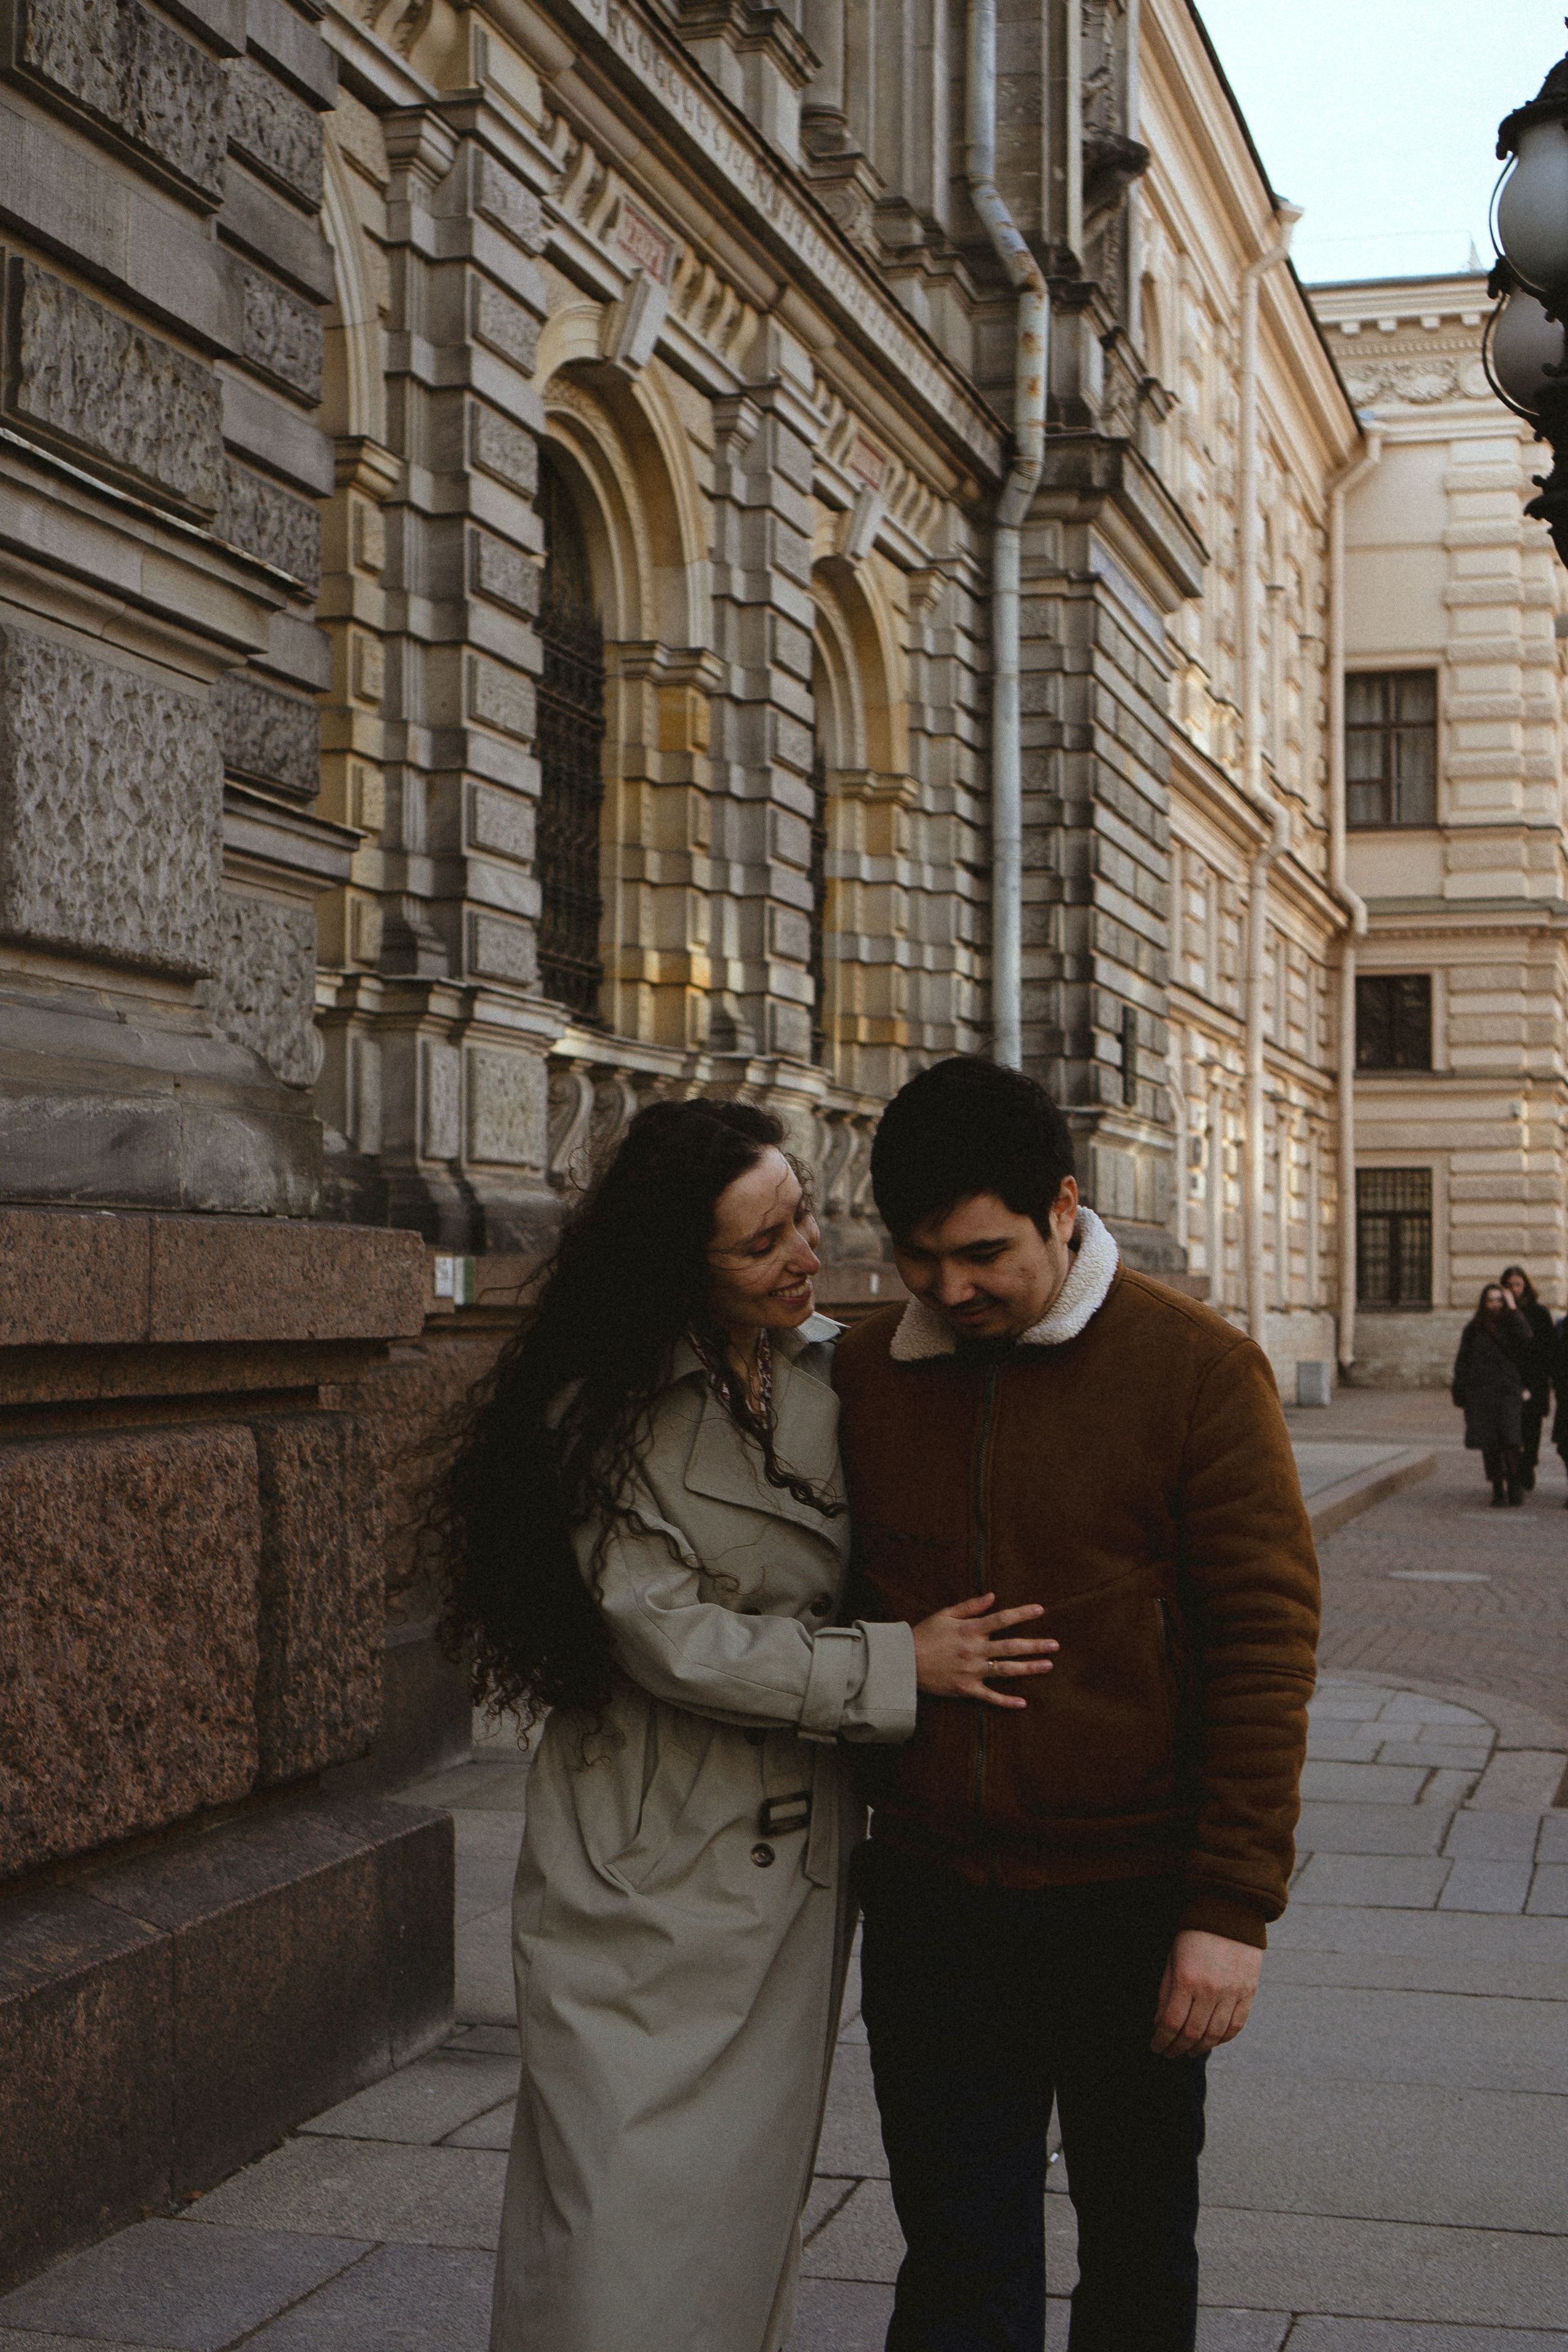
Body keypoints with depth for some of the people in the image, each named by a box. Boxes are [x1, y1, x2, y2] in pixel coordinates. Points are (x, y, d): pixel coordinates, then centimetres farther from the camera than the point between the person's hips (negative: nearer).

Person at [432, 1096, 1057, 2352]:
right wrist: (896, 1667, -15)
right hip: (643, 1880, -4)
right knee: (620, 2223, -1)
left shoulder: (838, 1374, 2)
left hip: (798, 1869, 5)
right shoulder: (608, 1406, -11)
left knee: (754, 2204, 13)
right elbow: (669, 1638, -15)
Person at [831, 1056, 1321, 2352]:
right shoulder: (865, 1371, 2)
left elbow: (1267, 1643, -10)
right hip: (933, 1895, 3)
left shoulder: (1198, 1369, -10)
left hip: (1131, 1902, -2)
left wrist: (1235, 1908, -14)